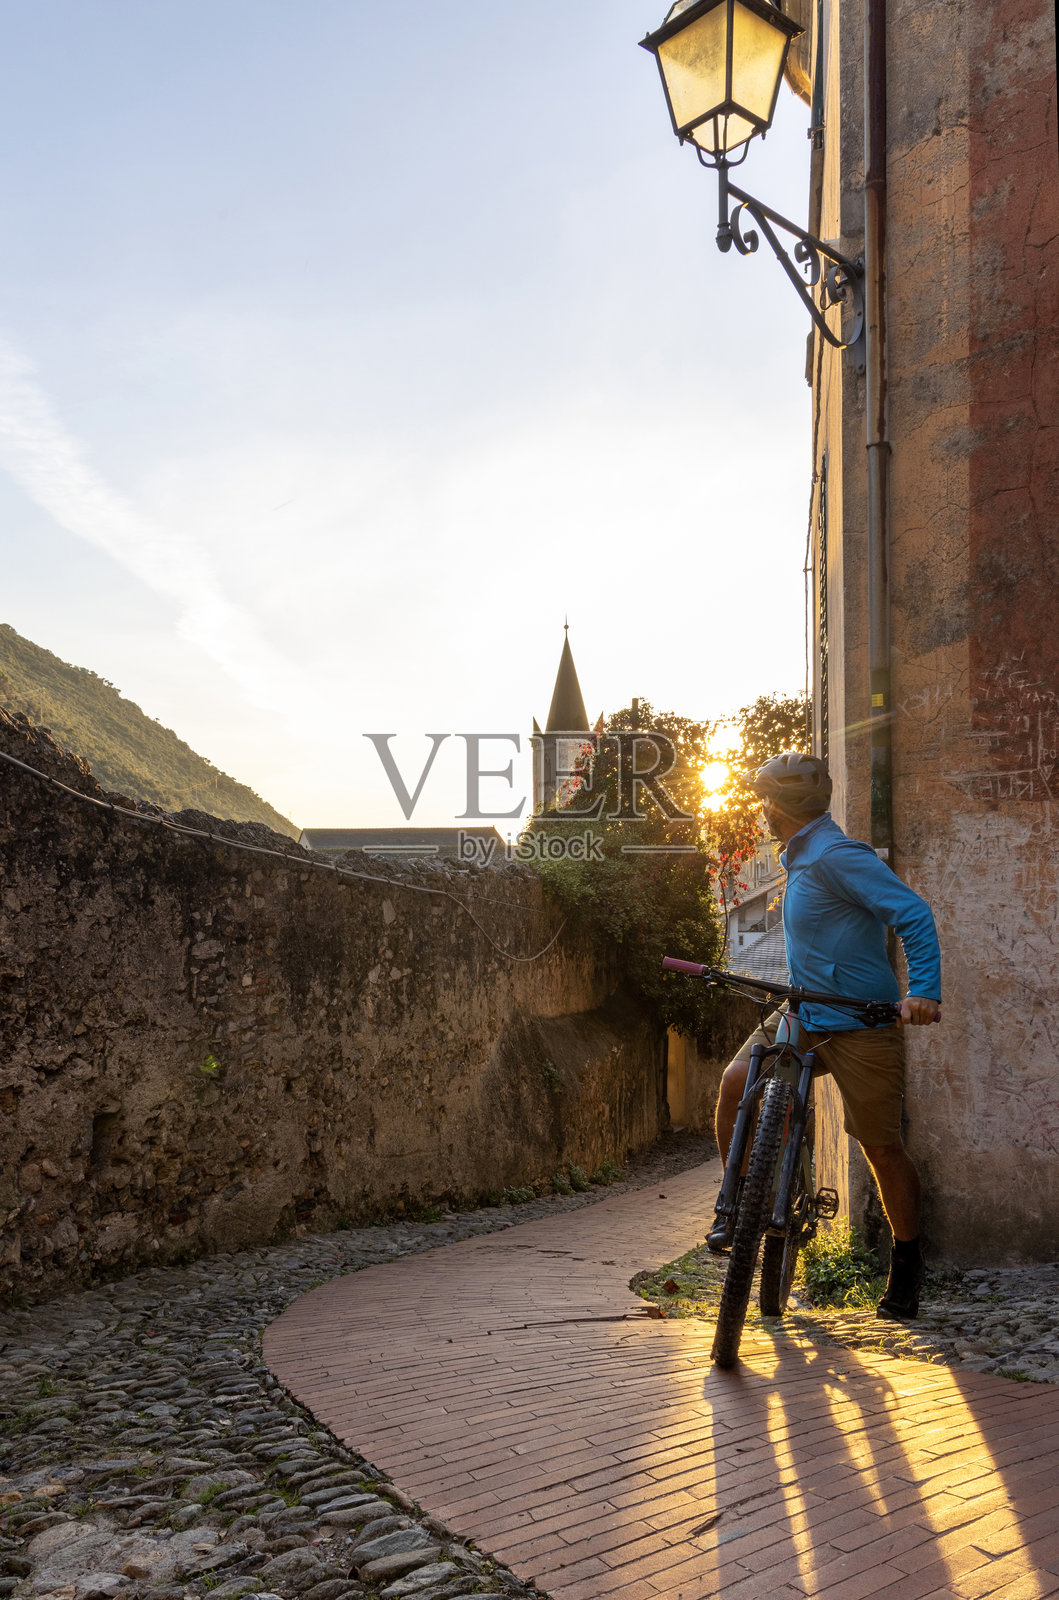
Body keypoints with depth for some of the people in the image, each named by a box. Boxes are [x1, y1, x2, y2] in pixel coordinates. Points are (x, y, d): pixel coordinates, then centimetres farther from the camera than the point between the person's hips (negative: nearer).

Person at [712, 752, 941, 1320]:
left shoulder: (839, 856, -17)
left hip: (861, 1025, -8)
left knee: (882, 1147, 2)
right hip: (803, 1016, 8)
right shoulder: (800, 857, 13)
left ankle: (906, 1262, 23)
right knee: (735, 1082, -14)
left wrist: (923, 990, -33)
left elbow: (914, 914, -24)